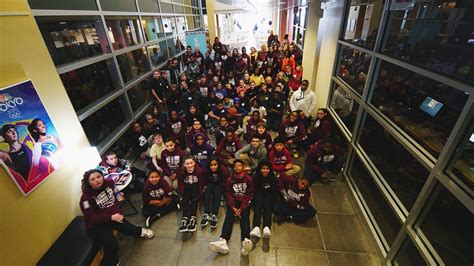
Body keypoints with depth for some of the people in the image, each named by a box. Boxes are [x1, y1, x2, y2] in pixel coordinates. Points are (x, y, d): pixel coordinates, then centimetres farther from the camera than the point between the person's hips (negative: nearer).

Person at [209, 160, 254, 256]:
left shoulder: (249, 179, 0)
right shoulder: (229, 179, 6)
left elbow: (249, 195, -3)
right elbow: (228, 194, 1)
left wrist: (241, 208, -13)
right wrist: (233, 207, -14)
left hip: (245, 202, -1)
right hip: (233, 202, 2)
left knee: (244, 217, -24)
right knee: (229, 217, -21)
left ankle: (246, 241, -47)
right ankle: (223, 241, -41)